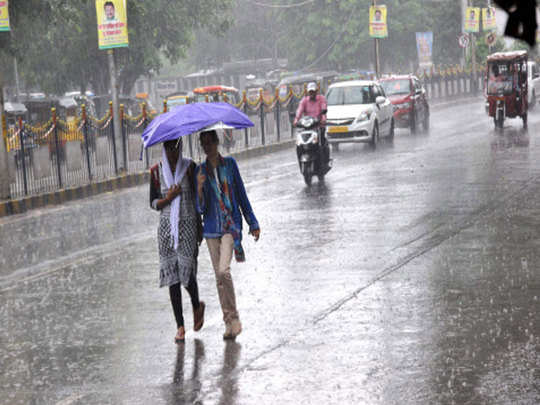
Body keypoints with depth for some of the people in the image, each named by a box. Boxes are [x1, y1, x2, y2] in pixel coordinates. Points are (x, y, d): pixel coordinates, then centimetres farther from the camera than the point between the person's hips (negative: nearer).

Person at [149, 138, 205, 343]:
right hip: (166, 226, 2)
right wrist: (168, 198, -13)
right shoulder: (156, 171, 4)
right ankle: (180, 326, 8)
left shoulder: (189, 167, 0)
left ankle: (197, 306, 24)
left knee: (187, 272, -9)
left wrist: (200, 226, 6)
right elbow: (153, 203, 6)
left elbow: (197, 196, 6)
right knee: (171, 276, 1)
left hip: (188, 225, -2)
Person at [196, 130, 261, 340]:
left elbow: (241, 195, 10)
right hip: (211, 227, 3)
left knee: (223, 271, -20)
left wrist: (252, 223, 12)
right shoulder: (200, 170, 5)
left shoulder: (230, 164, 2)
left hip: (231, 224, -2)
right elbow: (200, 208, 2)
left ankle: (233, 318, -7)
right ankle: (230, 321, 14)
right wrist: (200, 187, -17)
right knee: (219, 276, 3)